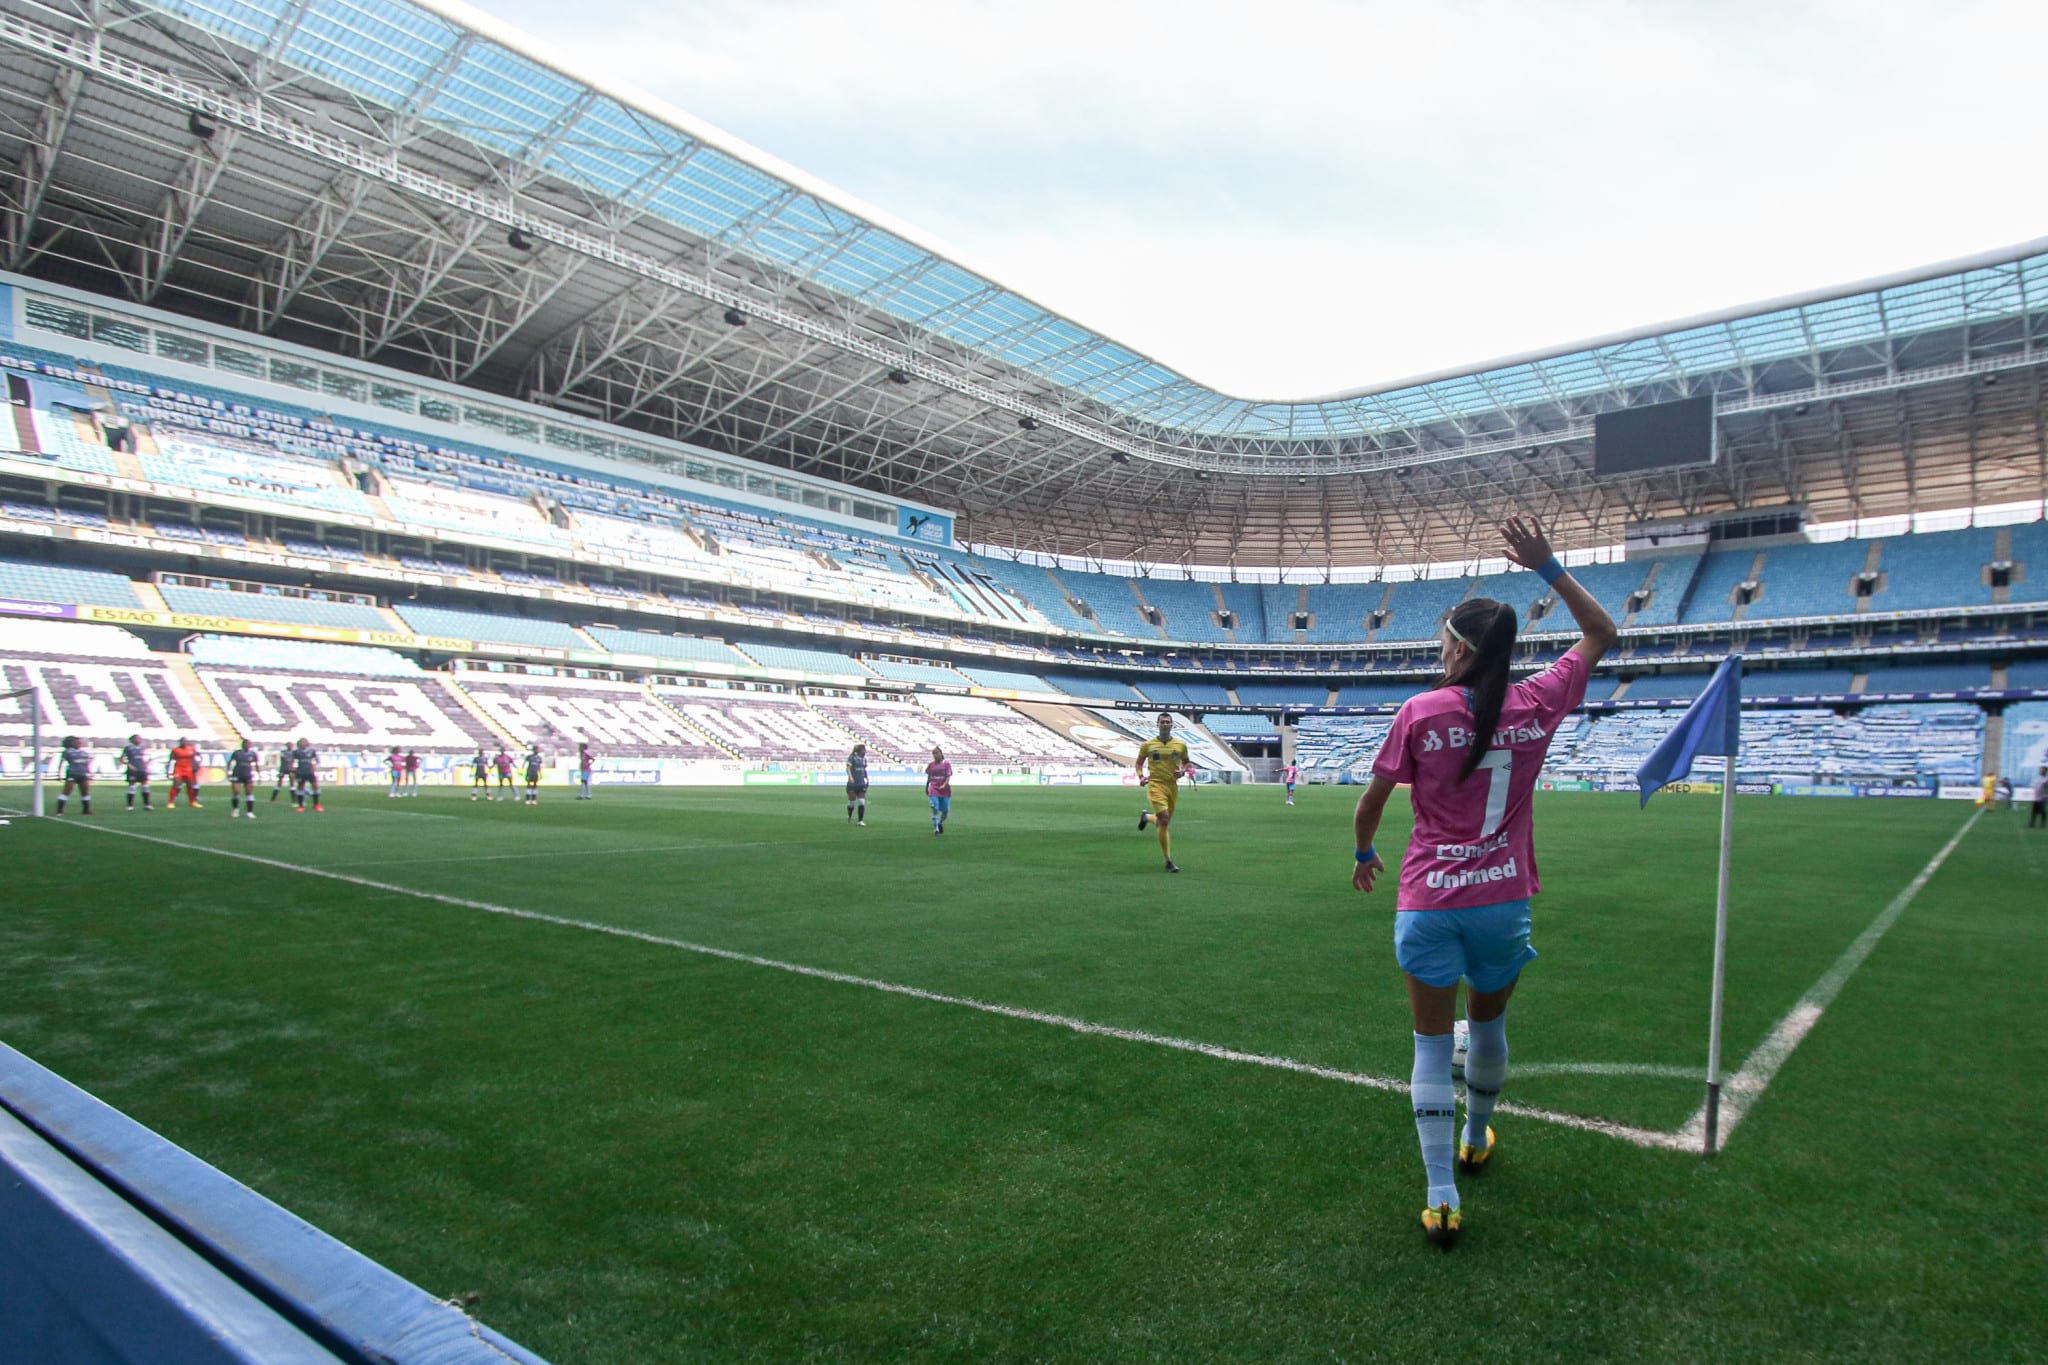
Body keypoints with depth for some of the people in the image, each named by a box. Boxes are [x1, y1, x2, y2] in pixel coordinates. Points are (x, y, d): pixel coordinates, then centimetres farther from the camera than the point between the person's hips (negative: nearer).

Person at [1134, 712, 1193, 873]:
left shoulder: (1181, 745, 4)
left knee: (1164, 822, 12)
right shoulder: (1148, 745, 0)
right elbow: (1139, 763, 12)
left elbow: (1187, 762, 18)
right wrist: (1141, 776, -5)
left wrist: (1183, 771, -4)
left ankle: (1146, 817, 48)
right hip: (1155, 785, -4)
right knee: (1164, 820, -17)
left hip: (1172, 786, 4)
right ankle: (1168, 861, -9)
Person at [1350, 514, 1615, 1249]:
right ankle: (1477, 1140, 48)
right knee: (1488, 1023, 25)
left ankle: (1442, 1198, 6)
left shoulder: (1421, 713, -11)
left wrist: (1364, 852, 16)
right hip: (1504, 900, 3)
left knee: (1432, 1044, 7)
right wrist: (1549, 567, 9)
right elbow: (1602, 635, 12)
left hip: (1429, 903, -3)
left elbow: (1371, 800, -3)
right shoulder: (1536, 705, -4)